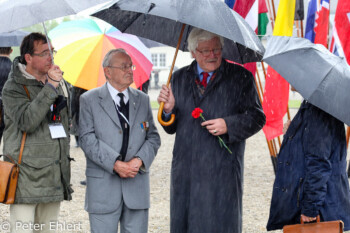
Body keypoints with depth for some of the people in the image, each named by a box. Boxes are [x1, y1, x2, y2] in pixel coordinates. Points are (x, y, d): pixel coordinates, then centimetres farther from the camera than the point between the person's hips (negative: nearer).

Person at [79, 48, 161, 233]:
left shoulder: (142, 100, 13)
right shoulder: (89, 100, 1)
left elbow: (153, 137, 10)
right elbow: (87, 138, -8)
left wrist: (139, 160, -9)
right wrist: (115, 164, -16)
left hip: (137, 185, 3)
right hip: (103, 187, -3)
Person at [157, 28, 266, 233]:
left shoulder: (240, 77, 3)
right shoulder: (180, 78, 13)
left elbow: (257, 117, 0)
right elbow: (171, 127, 15)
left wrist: (228, 125, -16)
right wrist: (168, 109, -7)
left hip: (222, 172, -3)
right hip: (186, 170, 4)